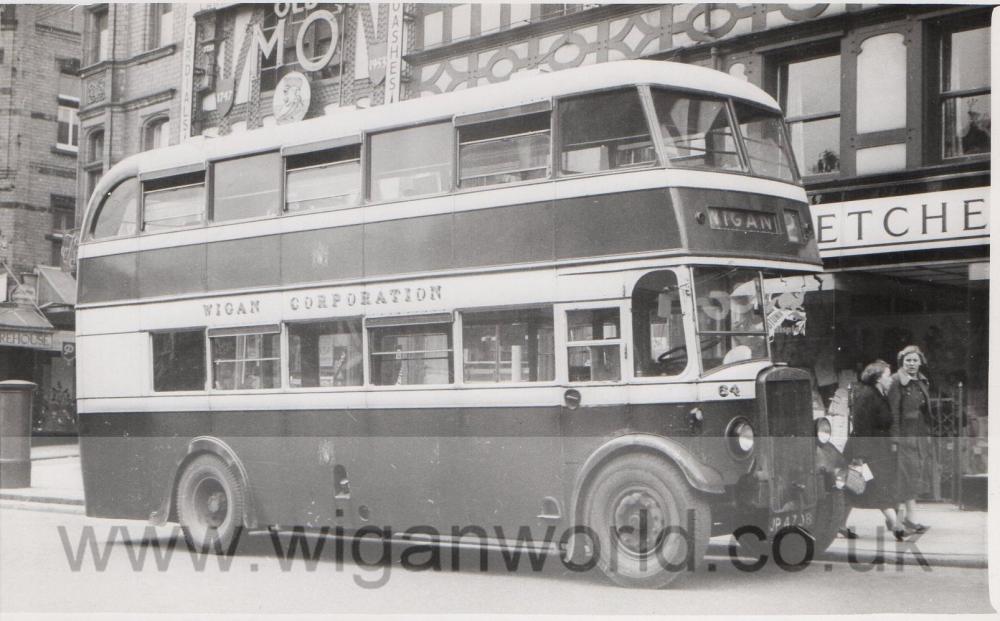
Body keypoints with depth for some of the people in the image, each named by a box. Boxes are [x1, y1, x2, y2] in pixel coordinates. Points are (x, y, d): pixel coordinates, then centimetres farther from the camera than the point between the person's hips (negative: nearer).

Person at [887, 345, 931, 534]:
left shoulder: (923, 382, 13)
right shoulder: (897, 382, -10)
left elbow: (926, 410, 18)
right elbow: (893, 411, -13)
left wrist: (928, 436, 15)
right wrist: (894, 438, -18)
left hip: (919, 435, 7)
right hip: (903, 435, -7)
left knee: (914, 474, 8)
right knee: (908, 474, -6)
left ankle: (901, 511, 16)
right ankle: (911, 517, -5)